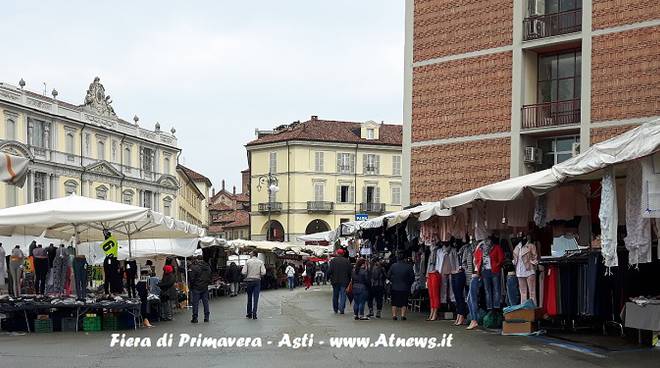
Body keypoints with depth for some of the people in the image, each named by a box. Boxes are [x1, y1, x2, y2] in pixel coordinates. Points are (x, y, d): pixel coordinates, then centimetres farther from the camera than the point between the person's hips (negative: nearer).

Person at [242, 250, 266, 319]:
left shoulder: (248, 261, -3)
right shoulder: (260, 262, 0)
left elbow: (243, 272, -8)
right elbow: (263, 272, -8)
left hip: (249, 280, 0)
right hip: (257, 280, 0)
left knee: (249, 298, 10)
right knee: (256, 298, 2)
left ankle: (249, 314, 13)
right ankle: (254, 314, -3)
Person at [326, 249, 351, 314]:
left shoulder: (333, 260, -5)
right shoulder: (347, 261, -1)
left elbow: (329, 271, -7)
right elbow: (349, 272, 0)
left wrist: (329, 278, 6)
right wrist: (349, 280, 8)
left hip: (335, 281, 1)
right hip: (344, 281, 0)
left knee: (335, 295, 13)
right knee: (343, 295, 2)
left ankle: (335, 309, 20)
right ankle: (341, 309, -9)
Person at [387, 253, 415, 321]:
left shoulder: (393, 266, -2)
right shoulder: (409, 266, -7)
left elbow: (388, 276, 3)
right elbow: (412, 277, -5)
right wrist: (409, 284, 10)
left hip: (395, 288, 1)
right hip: (405, 288, -1)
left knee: (394, 303, 10)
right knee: (404, 303, 6)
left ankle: (394, 315, 7)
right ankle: (403, 315, 0)